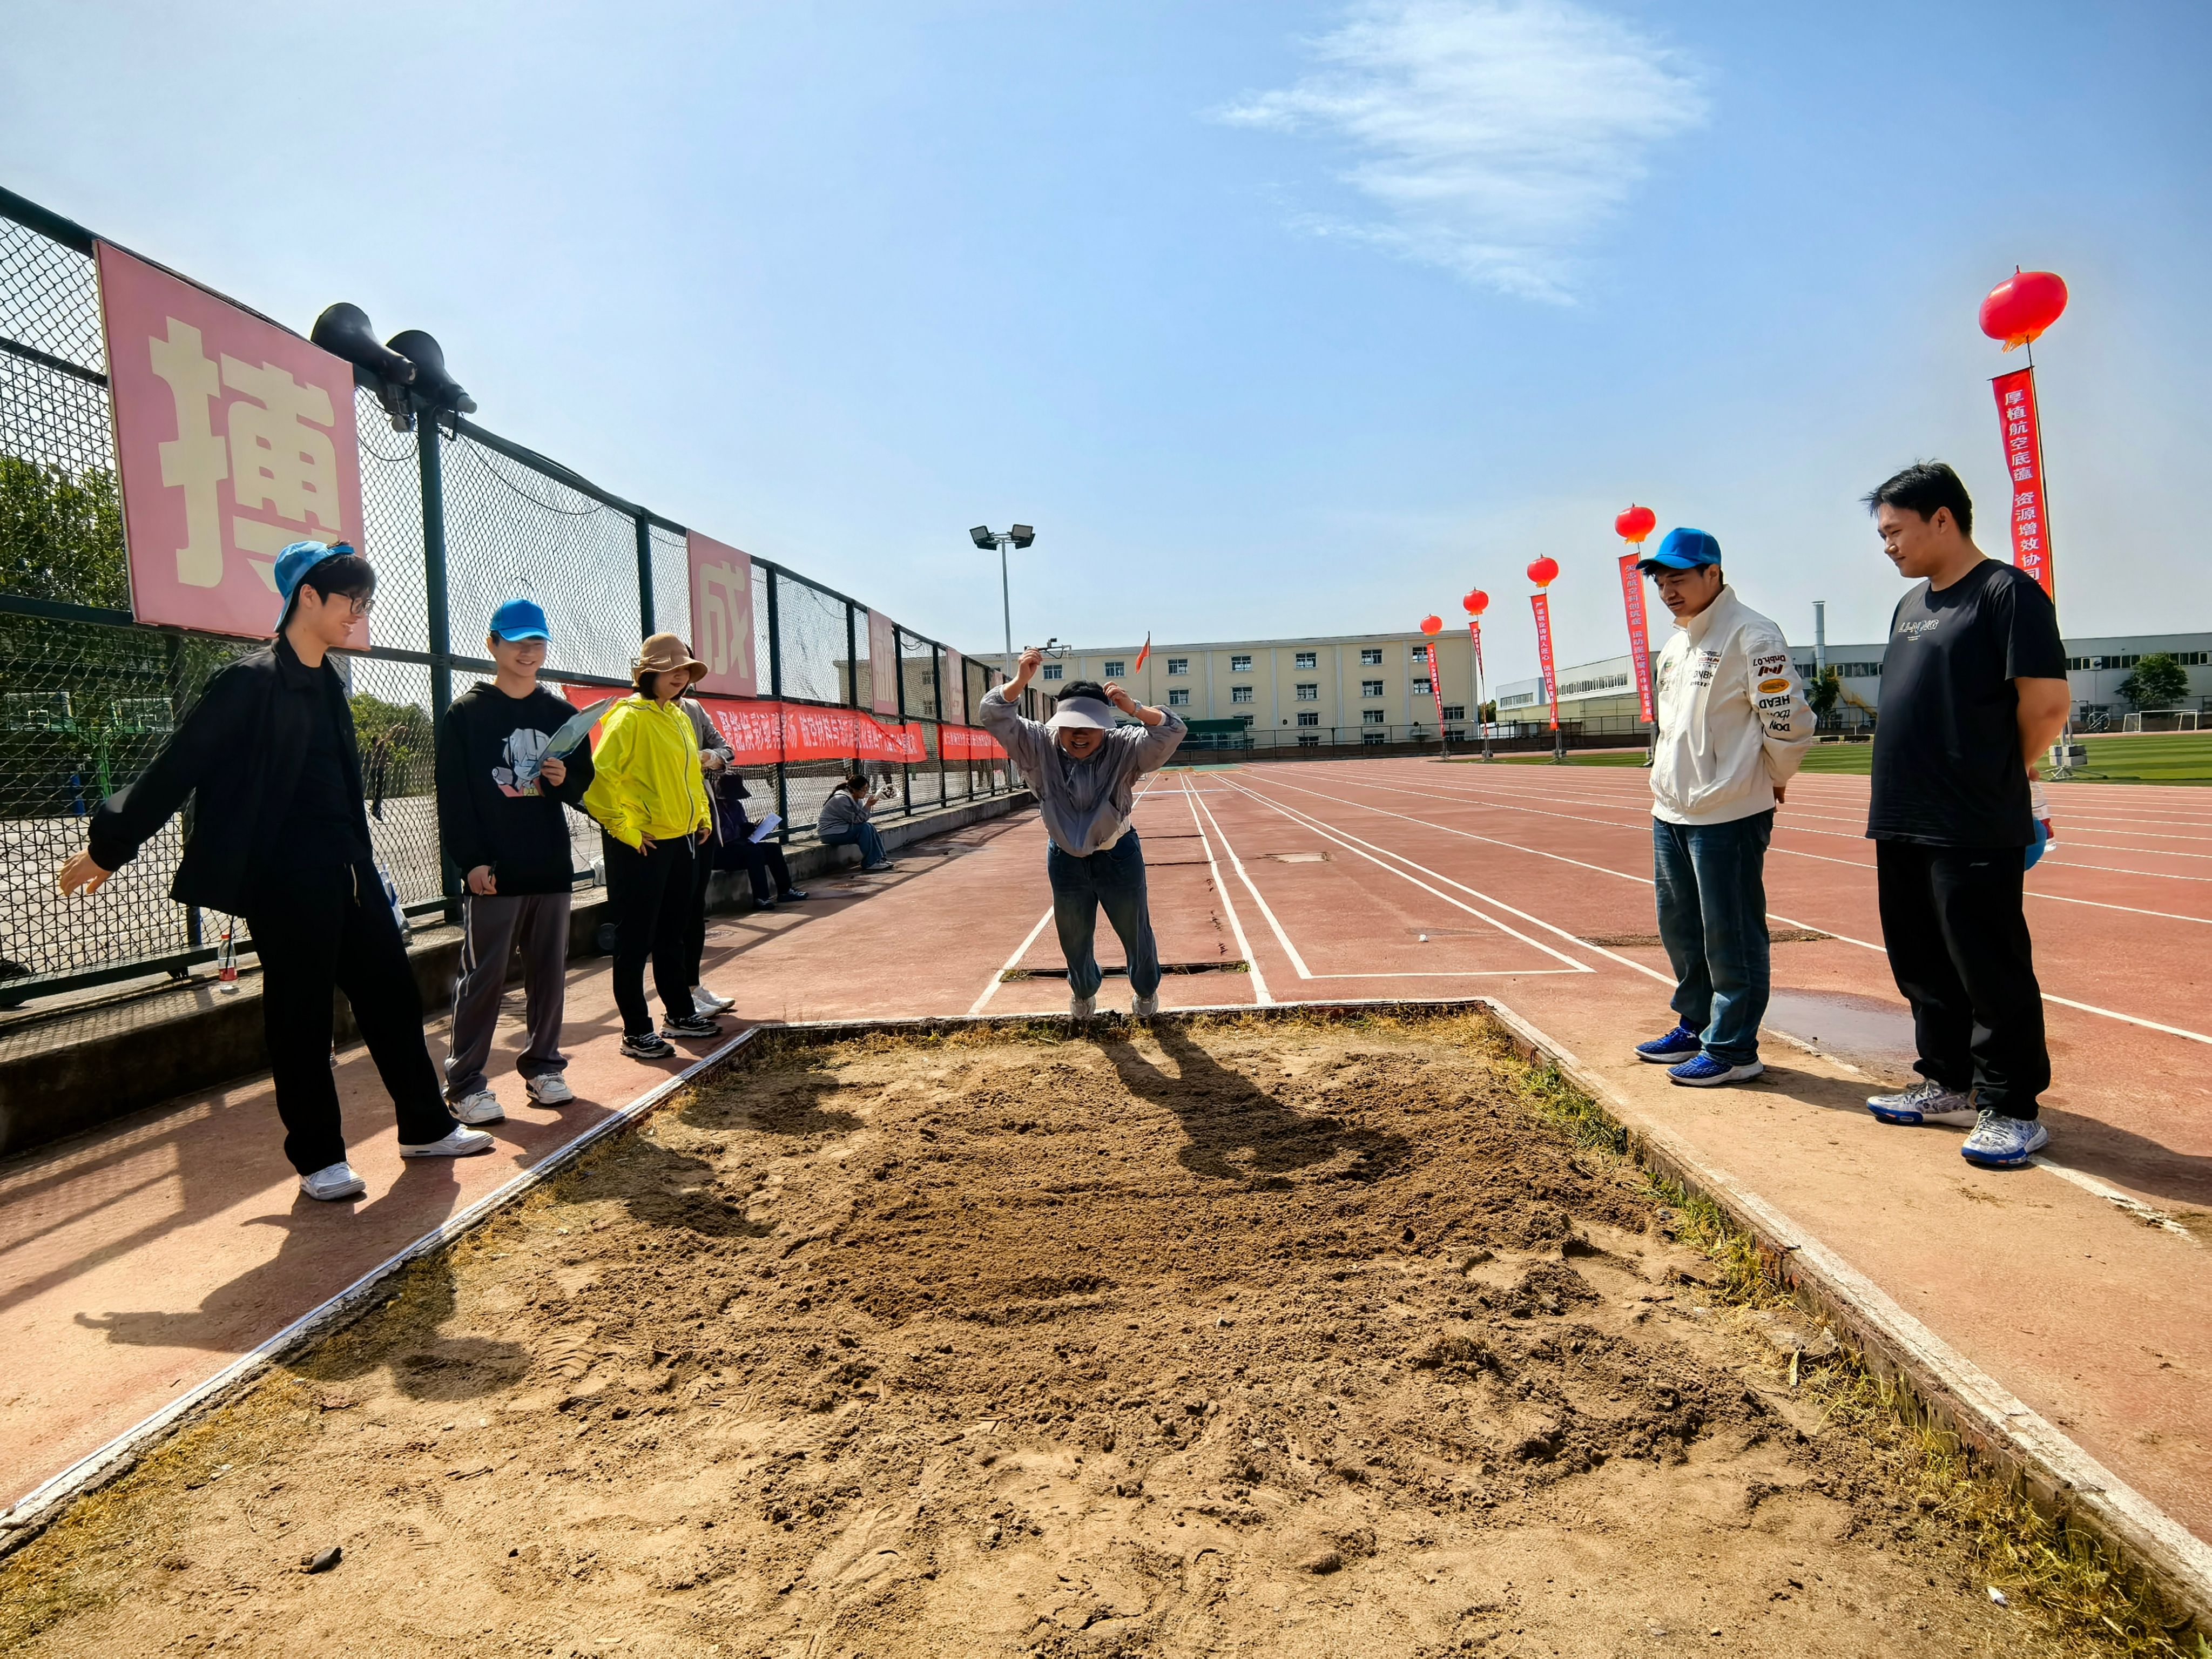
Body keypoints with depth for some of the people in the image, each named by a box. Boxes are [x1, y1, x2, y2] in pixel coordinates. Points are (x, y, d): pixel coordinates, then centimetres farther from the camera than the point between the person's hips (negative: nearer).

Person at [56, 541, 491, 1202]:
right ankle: (319, 1159, 17)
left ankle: (426, 1127, 24)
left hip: (347, 868, 8)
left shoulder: (327, 682, 11)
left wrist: (359, 861, 19)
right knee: (302, 1016, 4)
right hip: (287, 877, -8)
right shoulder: (253, 681, -12)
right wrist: (108, 848, -6)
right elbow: (176, 769, -10)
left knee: (393, 993, 12)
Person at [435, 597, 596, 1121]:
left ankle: (542, 1067, 22)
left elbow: (585, 787, 17)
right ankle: (465, 1084, 6)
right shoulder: (466, 713, 0)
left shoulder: (562, 714, 12)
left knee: (549, 974, 10)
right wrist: (470, 861, -13)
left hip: (552, 867, 5)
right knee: (483, 978, -2)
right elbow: (453, 796, -5)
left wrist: (565, 779, -7)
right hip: (493, 872, -4)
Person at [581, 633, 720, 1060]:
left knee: (672, 936, 18)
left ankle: (681, 1014, 30)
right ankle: (636, 1032, 8)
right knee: (635, 941, 0)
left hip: (681, 841, 8)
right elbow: (599, 778, -20)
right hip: (640, 846, -8)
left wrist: (702, 816, 16)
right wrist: (622, 829, -19)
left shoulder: (680, 717, 13)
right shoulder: (629, 717, -13)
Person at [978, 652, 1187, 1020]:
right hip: (1065, 859, 2)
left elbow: (1172, 731, -30)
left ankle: (1146, 990, 45)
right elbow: (992, 715, -20)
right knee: (1074, 938, 21)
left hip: (1118, 856, -2)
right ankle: (1083, 991, 51)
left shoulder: (1124, 747, -19)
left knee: (1136, 931, 16)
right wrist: (1021, 680, -37)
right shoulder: (1039, 745, -14)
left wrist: (1133, 709, -47)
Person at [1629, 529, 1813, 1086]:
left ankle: (1733, 1048, 10)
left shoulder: (1751, 636, -13)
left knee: (1730, 937, -1)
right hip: (1670, 812, 9)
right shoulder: (1674, 644, 15)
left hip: (1728, 816, -9)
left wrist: (1772, 780, -2)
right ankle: (1696, 1025, 33)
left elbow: (1790, 722, -15)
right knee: (1679, 928, 18)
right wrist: (1668, 779, 16)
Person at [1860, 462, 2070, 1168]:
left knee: (1992, 970, 0)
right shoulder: (1911, 604, 16)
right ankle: (1948, 1085, 30)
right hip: (1901, 824, 9)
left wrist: (1998, 774, 1)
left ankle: (2013, 1110, 13)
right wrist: (1900, 801, 12)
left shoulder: (2008, 592, -10)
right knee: (1923, 965, 16)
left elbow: (2047, 705, -13)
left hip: (1976, 832, -9)